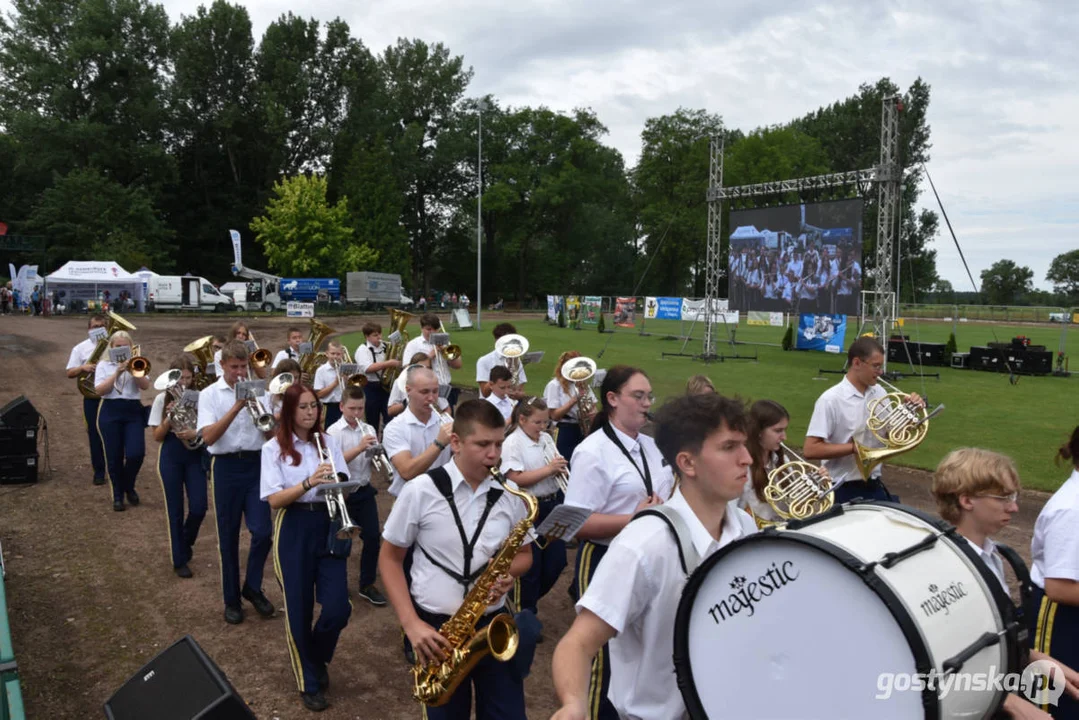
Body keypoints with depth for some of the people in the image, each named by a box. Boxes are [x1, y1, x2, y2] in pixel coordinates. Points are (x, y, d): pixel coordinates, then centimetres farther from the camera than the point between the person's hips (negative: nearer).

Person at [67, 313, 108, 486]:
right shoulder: (80, 348, 5)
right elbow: (70, 373, 3)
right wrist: (83, 367, -16)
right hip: (92, 397, 1)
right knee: (95, 434, 5)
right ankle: (99, 472, 15)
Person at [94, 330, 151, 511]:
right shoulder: (104, 365, 4)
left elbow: (145, 385, -7)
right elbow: (99, 390, -9)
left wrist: (132, 370, -20)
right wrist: (117, 373, -16)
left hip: (134, 412, 1)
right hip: (111, 412, -1)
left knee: (136, 454, -11)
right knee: (114, 457, 3)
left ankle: (129, 487, 16)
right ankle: (118, 495, 18)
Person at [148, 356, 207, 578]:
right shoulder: (162, 399, -2)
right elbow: (157, 437, -2)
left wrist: (195, 433, -22)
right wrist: (170, 418, -18)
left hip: (195, 454, 1)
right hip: (171, 456, 0)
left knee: (198, 508, -5)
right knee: (175, 510, 4)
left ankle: (185, 543, 27)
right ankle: (180, 560, 17)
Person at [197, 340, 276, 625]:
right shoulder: (210, 394, -2)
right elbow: (208, 437, -15)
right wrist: (236, 407, -22)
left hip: (256, 464, 2)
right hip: (226, 467, -1)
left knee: (262, 531, -5)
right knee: (228, 537, 7)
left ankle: (252, 586, 18)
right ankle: (232, 598, 20)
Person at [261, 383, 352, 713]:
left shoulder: (329, 442, 6)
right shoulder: (274, 448, -4)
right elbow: (274, 500, -12)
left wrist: (336, 483, -18)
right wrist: (309, 481, -26)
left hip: (328, 526, 3)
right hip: (294, 530, -2)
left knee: (338, 608, -3)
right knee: (299, 610, 5)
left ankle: (317, 658, 29)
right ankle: (309, 682, 24)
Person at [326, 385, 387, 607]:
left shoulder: (368, 430, 4)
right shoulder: (333, 431, -10)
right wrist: (359, 448, -31)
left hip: (365, 491, 4)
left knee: (372, 537, 1)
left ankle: (367, 585, 16)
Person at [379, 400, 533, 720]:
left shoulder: (509, 496, -2)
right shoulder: (420, 491, -10)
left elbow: (524, 554, 12)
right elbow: (389, 559, -3)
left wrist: (508, 571, -11)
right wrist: (411, 624, -12)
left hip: (493, 624, 2)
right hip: (436, 627, -2)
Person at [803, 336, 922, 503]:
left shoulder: (879, 393, 3)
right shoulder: (831, 400, -17)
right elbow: (810, 450, -21)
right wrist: (856, 447, -23)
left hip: (874, 486, 6)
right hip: (843, 490, -6)